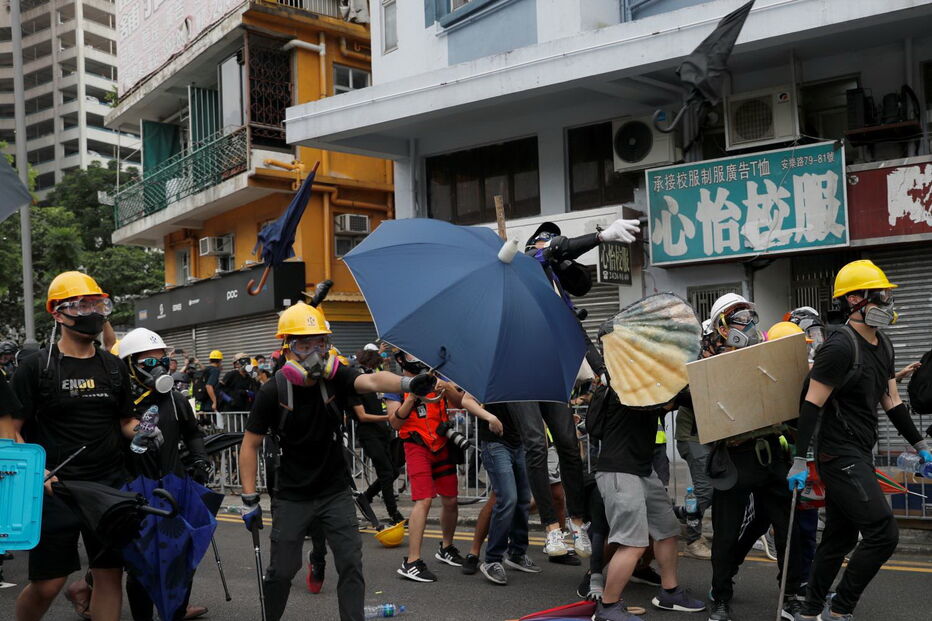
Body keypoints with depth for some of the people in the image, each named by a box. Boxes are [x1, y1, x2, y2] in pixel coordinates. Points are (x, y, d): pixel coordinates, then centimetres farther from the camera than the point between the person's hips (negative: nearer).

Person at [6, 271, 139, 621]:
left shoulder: (113, 367, 10)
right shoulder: (37, 367, -4)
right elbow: (12, 431, -5)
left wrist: (142, 433, -5)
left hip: (110, 487, 4)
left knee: (110, 575, 6)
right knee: (47, 584, -1)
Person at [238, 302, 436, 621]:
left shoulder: (335, 378, -11)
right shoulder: (273, 392, -14)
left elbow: (372, 381, -31)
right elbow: (250, 445, -8)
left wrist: (407, 383, -53)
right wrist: (250, 500, -11)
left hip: (336, 492, 2)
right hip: (292, 496, -1)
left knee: (351, 564, -3)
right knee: (282, 570, 5)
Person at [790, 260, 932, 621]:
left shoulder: (883, 346, 11)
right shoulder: (840, 346, -18)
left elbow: (891, 401, 19)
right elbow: (811, 404, -19)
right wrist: (800, 461, -23)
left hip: (859, 455, 9)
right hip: (841, 456, -9)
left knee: (839, 538, 13)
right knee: (883, 534, -11)